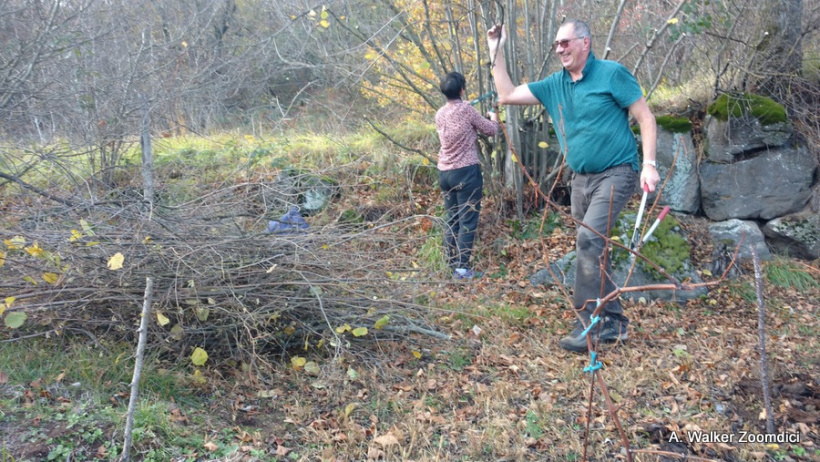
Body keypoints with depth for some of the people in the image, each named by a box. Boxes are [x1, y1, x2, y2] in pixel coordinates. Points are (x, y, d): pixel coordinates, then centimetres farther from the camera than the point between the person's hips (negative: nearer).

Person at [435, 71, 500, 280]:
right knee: (467, 221, -4)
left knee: (451, 220, 12)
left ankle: (452, 265, 15)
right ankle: (462, 267, -6)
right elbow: (490, 130, 0)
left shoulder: (440, 114, 8)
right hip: (466, 172, -7)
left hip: (445, 172, 7)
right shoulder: (466, 109, -11)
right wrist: (494, 118, 21)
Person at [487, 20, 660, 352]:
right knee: (592, 250, 9)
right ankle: (614, 322, 20)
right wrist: (496, 52, 3)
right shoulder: (554, 85, 8)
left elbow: (646, 117, -8)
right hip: (581, 179, 7)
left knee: (588, 238, -23)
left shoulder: (611, 73, -9)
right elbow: (507, 95, 8)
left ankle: (588, 323, -16)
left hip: (616, 174, -7)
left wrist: (649, 164, -18)